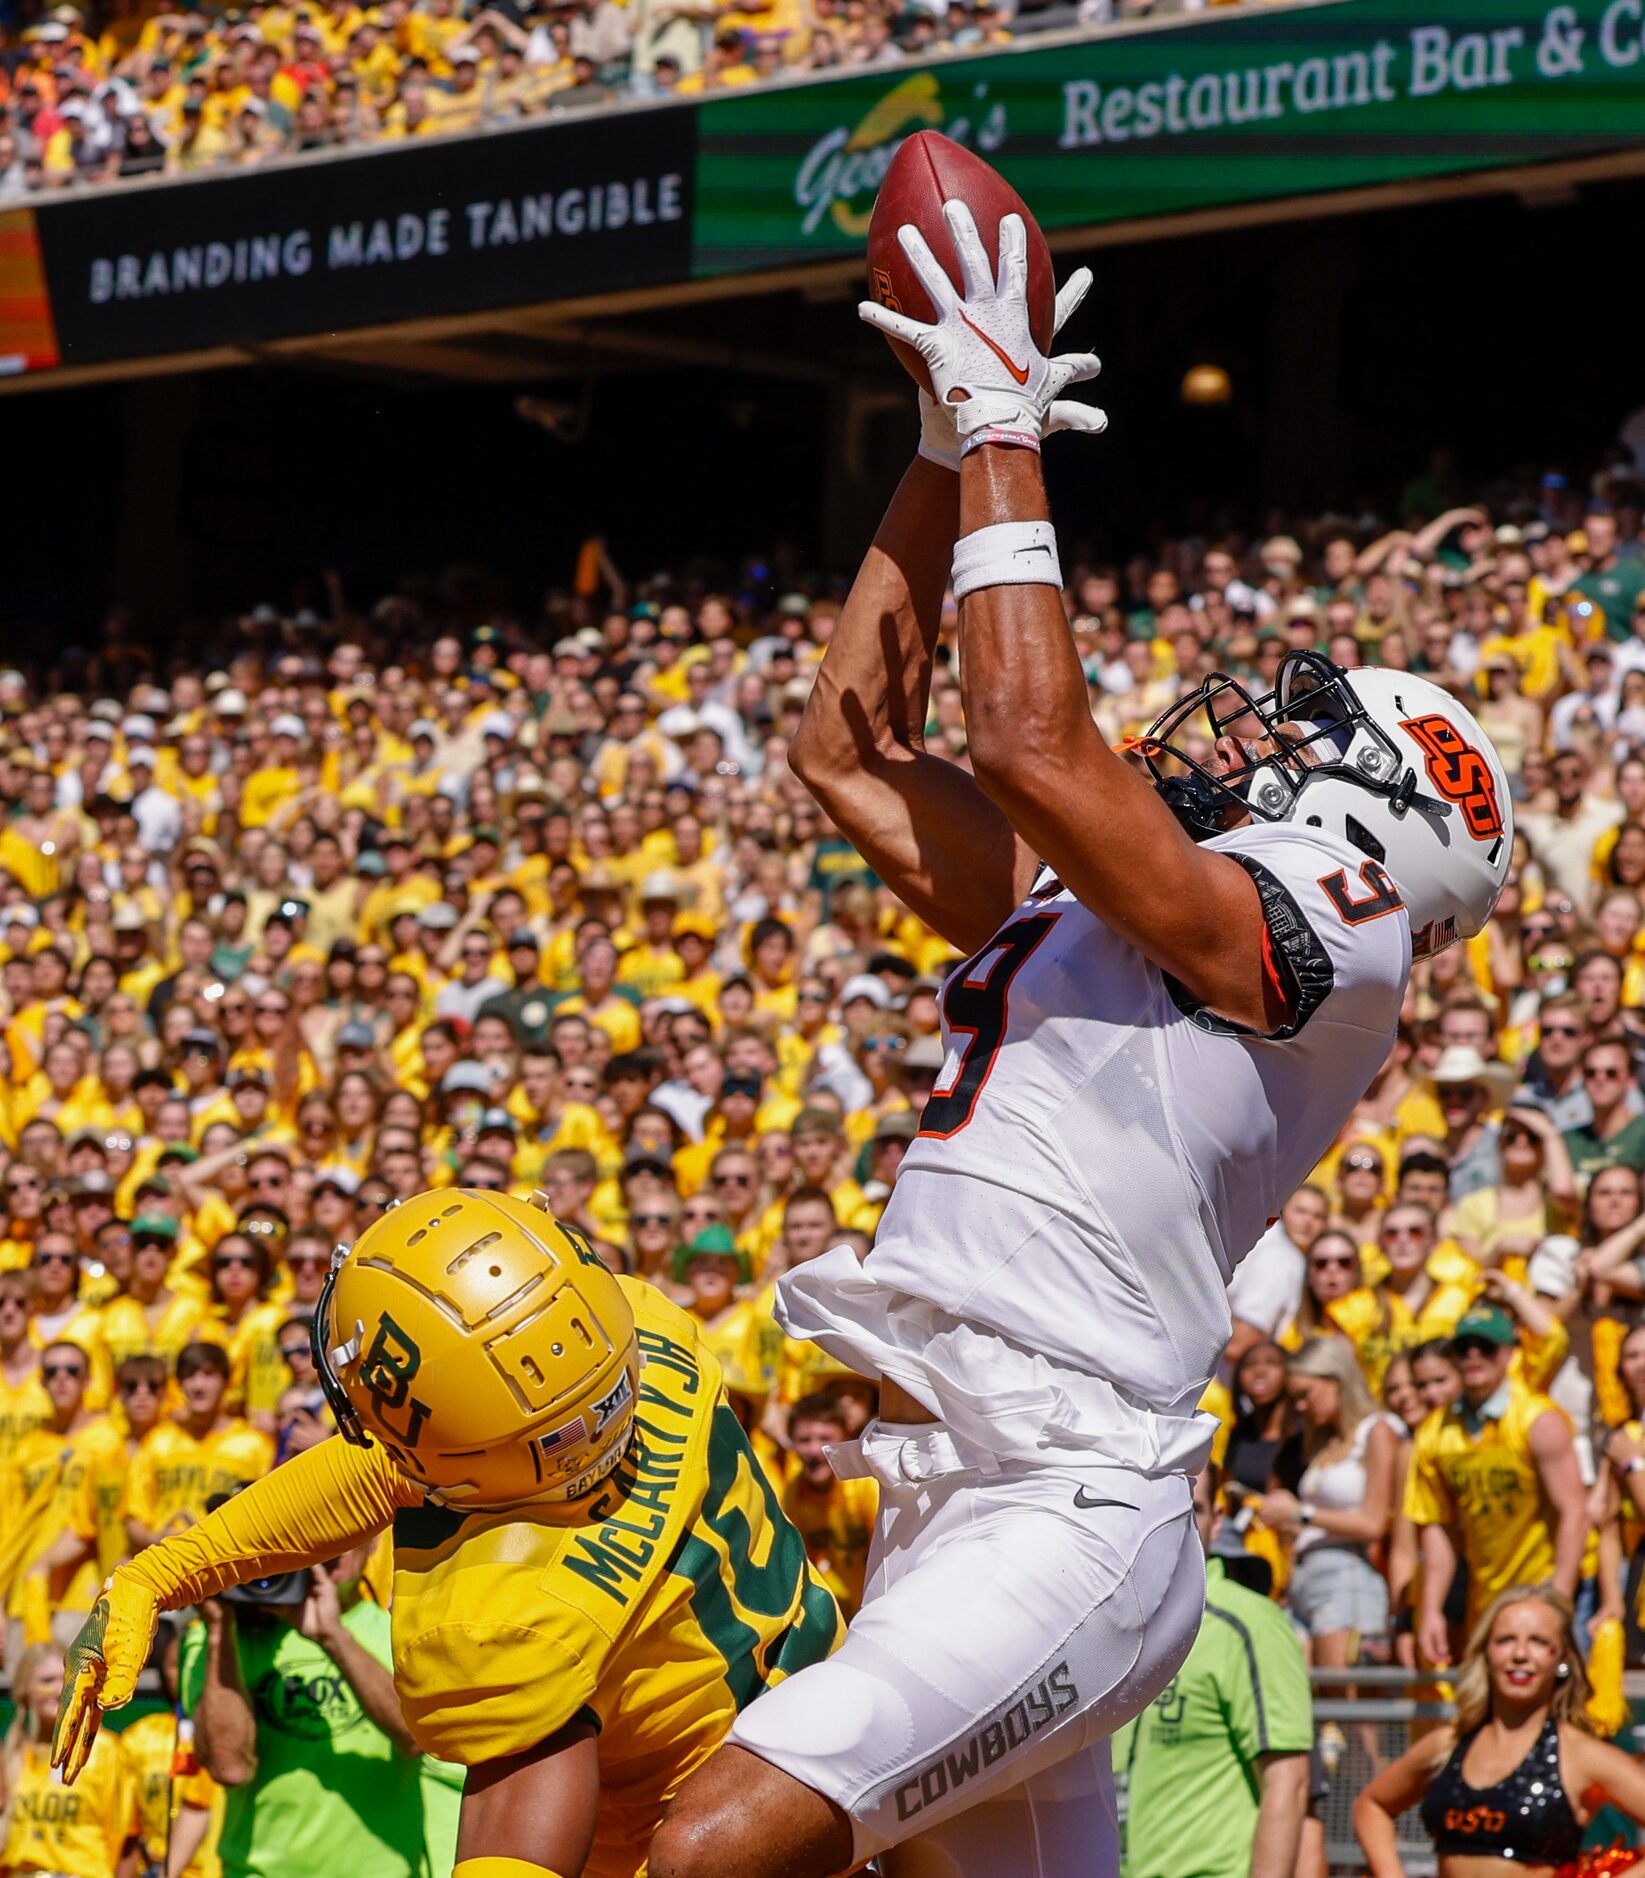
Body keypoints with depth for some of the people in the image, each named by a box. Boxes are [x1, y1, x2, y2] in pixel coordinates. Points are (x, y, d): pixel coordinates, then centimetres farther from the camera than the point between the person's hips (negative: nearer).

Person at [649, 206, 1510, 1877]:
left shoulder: (1303, 941, -6)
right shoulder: (1080, 923, 20)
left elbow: (1029, 746, -16)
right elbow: (848, 751, 26)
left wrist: (1007, 433, -5)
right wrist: (948, 455, 22)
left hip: (1069, 1520, -9)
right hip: (948, 1512, 9)